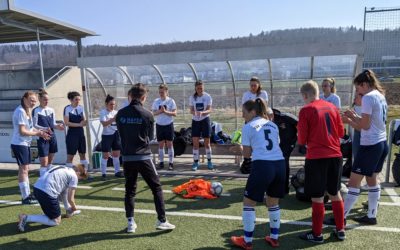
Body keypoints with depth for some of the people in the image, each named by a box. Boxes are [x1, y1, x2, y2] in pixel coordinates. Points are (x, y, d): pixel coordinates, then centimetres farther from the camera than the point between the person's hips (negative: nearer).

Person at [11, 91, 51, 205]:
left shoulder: (27, 110, 12)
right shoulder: (20, 111, -18)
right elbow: (22, 131, -22)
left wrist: (40, 131, 1)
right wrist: (38, 133, -18)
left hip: (25, 144, 10)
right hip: (19, 144, -10)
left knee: (25, 169, 14)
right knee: (23, 170, -6)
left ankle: (27, 194, 24)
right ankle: (25, 198, 0)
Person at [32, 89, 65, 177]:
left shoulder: (51, 110, 8)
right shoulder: (36, 111, -8)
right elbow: (34, 125, -11)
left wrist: (58, 126, -12)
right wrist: (45, 129, -27)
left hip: (52, 137, 6)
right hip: (42, 138, -6)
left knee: (50, 161, 13)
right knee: (44, 163, -7)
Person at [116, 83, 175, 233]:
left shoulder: (120, 114, 1)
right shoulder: (147, 114, -7)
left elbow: (121, 134, 11)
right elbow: (151, 136, 5)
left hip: (127, 157, 4)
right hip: (143, 157, -3)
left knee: (129, 190, 15)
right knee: (156, 188, 8)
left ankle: (130, 223, 16)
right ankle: (161, 221, 8)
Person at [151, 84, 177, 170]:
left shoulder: (171, 101, -4)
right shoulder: (156, 101, 5)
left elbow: (174, 113, -7)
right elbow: (154, 113, 3)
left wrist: (165, 111, -21)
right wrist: (160, 111, -16)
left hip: (169, 124, -3)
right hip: (159, 125, 3)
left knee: (169, 144, 1)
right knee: (160, 144, 7)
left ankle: (171, 163, 6)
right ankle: (161, 162, 15)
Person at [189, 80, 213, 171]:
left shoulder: (207, 97, -6)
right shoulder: (192, 97, 0)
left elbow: (209, 110, -12)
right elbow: (191, 110, -1)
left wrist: (202, 112, -33)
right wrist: (194, 112, -25)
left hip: (205, 120, -1)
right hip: (195, 121, 2)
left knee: (207, 142, 5)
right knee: (195, 143, -1)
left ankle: (209, 161, 20)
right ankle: (195, 162, 8)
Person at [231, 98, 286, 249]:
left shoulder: (248, 127, 3)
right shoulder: (273, 125, 19)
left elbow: (247, 154, 4)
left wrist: (239, 149, 24)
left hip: (262, 166, -6)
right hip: (280, 164, 6)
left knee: (249, 203, 10)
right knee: (273, 203, 22)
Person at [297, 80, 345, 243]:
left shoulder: (305, 110, -8)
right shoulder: (332, 107, 7)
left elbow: (302, 140, -6)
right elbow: (341, 132, 14)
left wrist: (301, 138, 16)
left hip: (316, 157, -6)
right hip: (335, 155, 6)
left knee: (317, 197, 4)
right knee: (335, 193, 18)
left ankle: (317, 234, 15)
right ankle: (340, 230, 28)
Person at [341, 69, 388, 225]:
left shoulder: (368, 97, -15)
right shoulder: (381, 96, 13)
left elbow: (365, 126, -16)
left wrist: (348, 120, -3)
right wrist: (355, 116, 12)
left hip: (370, 145, -9)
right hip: (382, 144, 10)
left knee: (354, 182, -3)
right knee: (372, 179, 17)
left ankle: (342, 217, 4)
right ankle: (371, 216, 25)